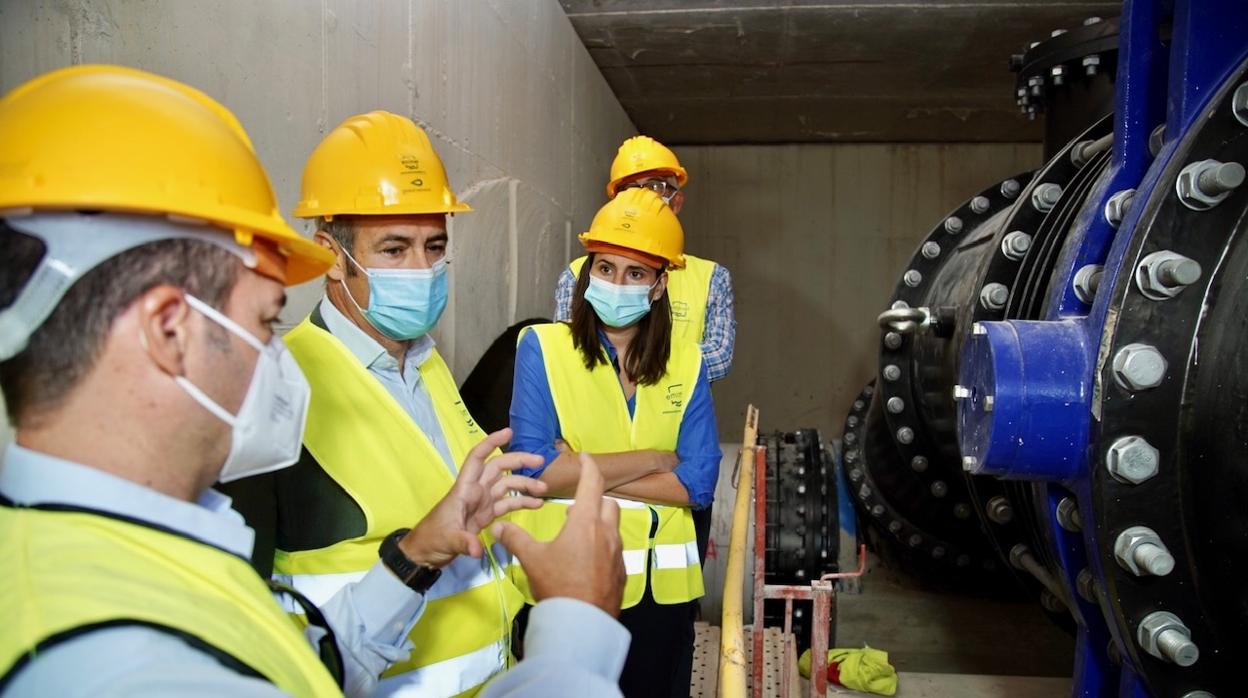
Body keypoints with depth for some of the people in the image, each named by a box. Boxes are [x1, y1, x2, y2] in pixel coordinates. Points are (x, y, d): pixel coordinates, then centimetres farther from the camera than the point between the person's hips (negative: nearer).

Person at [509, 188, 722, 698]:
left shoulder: (687, 363, 1)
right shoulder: (541, 346, -8)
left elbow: (698, 484, -6)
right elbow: (533, 469, -17)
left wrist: (584, 474, -14)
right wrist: (652, 459, -11)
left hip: (661, 586, 3)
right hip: (565, 580, -3)